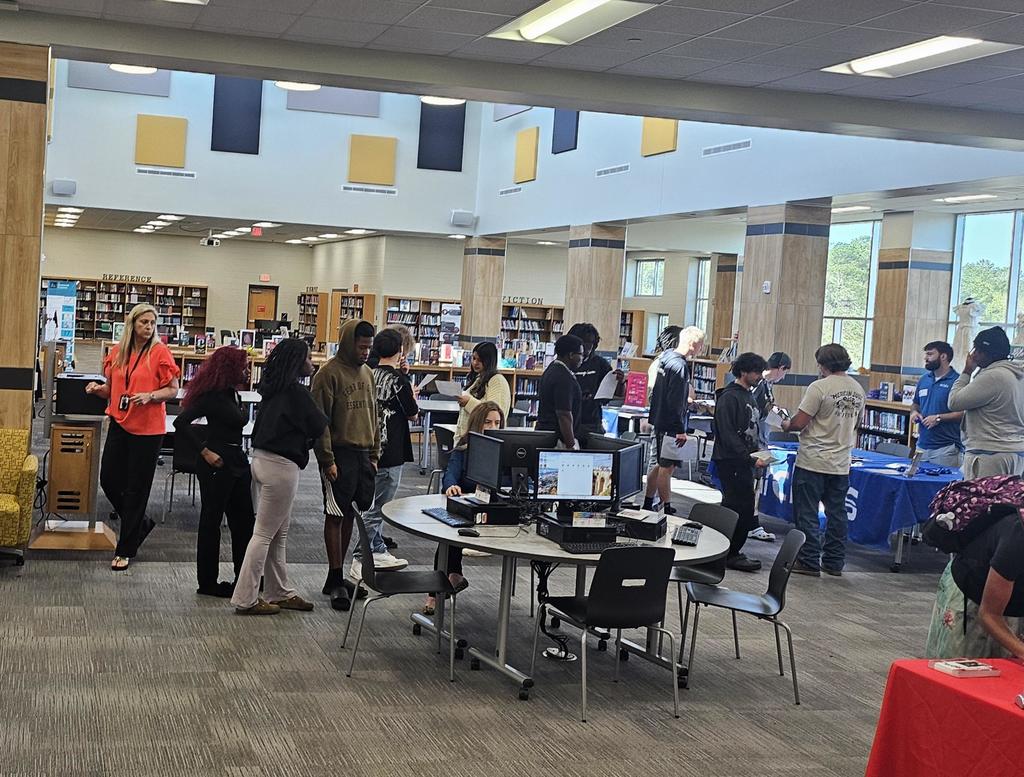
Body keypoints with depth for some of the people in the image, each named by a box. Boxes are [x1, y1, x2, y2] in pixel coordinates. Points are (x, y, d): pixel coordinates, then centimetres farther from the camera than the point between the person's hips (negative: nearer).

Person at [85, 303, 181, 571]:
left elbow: (173, 390, -5)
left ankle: (125, 550, 12)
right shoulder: (117, 352, 6)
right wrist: (99, 389, -5)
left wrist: (149, 396, -21)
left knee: (136, 488, 2)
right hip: (119, 424, 5)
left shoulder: (160, 352, -7)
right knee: (109, 480, 6)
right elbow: (112, 389, 16)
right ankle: (141, 524, 31)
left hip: (148, 429, -5)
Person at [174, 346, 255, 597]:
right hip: (216, 464, -9)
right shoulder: (212, 396, -13)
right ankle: (207, 583, 11)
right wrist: (205, 452, -20)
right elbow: (181, 423, -19)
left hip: (237, 462, 9)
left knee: (244, 521, 11)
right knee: (211, 521, 2)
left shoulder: (233, 395, 12)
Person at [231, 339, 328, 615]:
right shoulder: (296, 391, -16)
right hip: (281, 466, -9)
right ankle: (246, 599, 4)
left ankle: (280, 592, 27)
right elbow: (319, 427, -10)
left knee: (279, 533, 17)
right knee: (265, 534, -2)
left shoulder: (275, 388, 9)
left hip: (263, 459, 9)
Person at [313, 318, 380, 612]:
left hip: (363, 455, 7)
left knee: (349, 515, 11)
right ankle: (336, 580, 3)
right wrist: (327, 461, -16)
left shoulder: (367, 373, 14)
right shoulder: (329, 373, -10)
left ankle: (337, 577, 19)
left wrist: (374, 455, 16)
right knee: (336, 516, -2)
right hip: (340, 455, -7)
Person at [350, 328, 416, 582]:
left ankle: (378, 552, 28)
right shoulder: (399, 379, -14)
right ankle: (359, 560, -1)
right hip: (391, 452, -8)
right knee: (377, 508, -3)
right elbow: (412, 414, -6)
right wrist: (413, 396, 15)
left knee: (374, 504, 17)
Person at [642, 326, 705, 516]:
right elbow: (675, 402, -23)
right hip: (671, 425, -10)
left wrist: (687, 400, 29)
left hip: (660, 420, 10)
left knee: (661, 465, 17)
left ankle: (647, 505, 23)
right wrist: (680, 430, -21)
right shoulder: (679, 365, -21)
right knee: (667, 467, -3)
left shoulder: (666, 356, 9)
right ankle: (667, 510, 3)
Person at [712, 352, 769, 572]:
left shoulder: (749, 395, 16)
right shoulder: (729, 397, -14)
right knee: (741, 508, -9)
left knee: (734, 507, 14)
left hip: (743, 463, 10)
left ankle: (731, 552, 22)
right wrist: (751, 460, -21)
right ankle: (731, 554, -1)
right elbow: (728, 435, -20)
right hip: (730, 462, -10)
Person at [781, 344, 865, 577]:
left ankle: (809, 562, 5)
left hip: (813, 463, -7)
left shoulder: (820, 387, -16)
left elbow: (800, 423, -16)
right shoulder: (858, 390, 6)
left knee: (807, 514, 2)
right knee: (837, 514, 13)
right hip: (841, 464, 7)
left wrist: (787, 425, 4)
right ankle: (834, 563, 18)